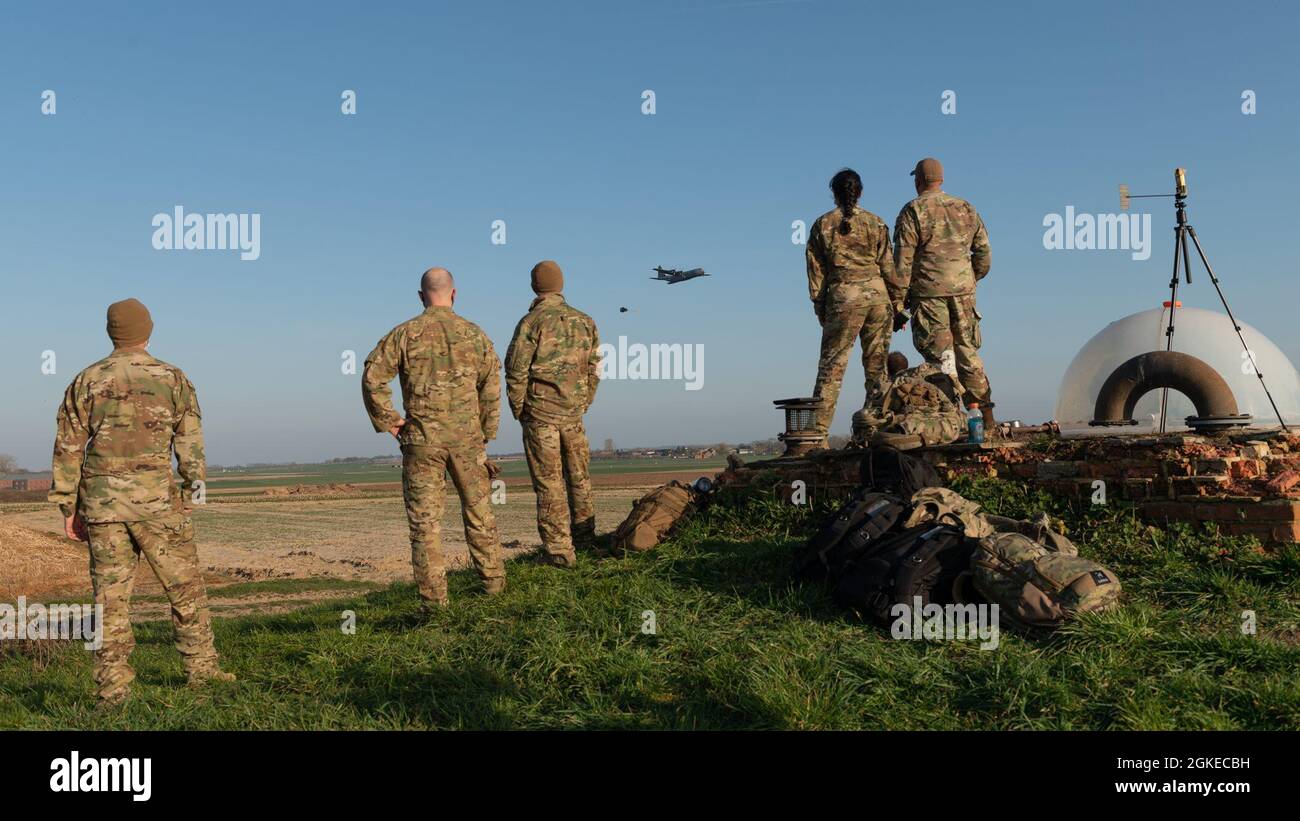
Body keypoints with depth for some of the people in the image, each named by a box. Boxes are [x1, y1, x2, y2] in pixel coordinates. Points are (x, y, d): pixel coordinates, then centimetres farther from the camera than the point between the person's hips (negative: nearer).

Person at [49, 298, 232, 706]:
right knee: (184, 586, 9)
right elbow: (190, 444, 0)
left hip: (101, 500, 2)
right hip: (155, 499, -2)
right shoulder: (173, 378, 3)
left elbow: (68, 447, 7)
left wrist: (68, 508, 11)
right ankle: (201, 667, 14)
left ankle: (112, 687, 8)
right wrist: (192, 493, 5)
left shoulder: (87, 381, 7)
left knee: (111, 594, 6)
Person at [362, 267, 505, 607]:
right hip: (466, 438, 2)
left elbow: (372, 378, -10)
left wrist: (387, 421, 0)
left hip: (421, 439, -1)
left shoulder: (405, 333, -3)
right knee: (479, 512, 16)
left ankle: (434, 598, 4)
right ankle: (493, 581, 24)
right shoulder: (474, 334, 3)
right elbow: (491, 390, 4)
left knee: (425, 519, 4)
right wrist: (485, 435, 13)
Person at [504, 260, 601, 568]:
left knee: (549, 481, 0)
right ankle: (584, 532, 32)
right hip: (573, 411, 5)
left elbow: (516, 371, -11)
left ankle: (559, 550, 1)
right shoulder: (584, 322, 6)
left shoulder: (531, 322, -10)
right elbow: (593, 369, 8)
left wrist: (518, 410, 2)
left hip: (540, 411, -5)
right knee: (578, 474, 20)